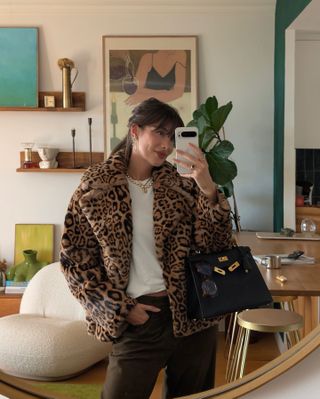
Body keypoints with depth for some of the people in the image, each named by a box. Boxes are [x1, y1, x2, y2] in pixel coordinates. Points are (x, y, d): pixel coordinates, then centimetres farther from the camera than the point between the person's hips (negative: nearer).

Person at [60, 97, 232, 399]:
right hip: (137, 318, -2)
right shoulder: (96, 186, -5)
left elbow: (215, 243, -6)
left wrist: (208, 189, -22)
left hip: (192, 312, 3)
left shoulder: (179, 184, 1)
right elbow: (75, 257, -2)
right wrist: (120, 307, -7)